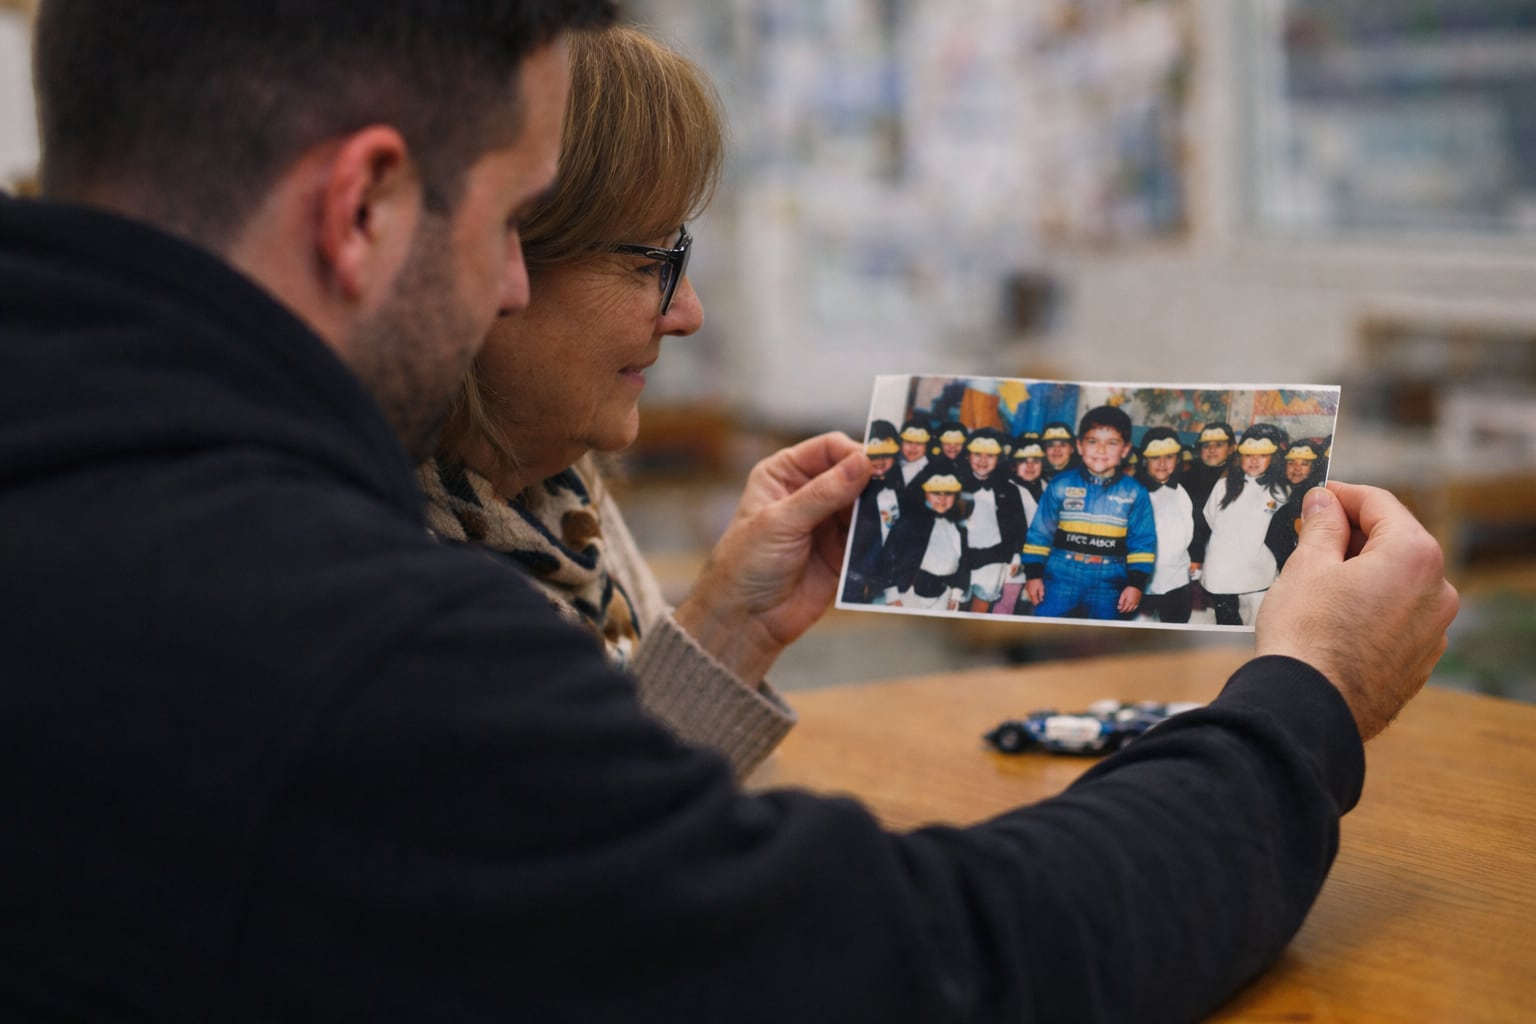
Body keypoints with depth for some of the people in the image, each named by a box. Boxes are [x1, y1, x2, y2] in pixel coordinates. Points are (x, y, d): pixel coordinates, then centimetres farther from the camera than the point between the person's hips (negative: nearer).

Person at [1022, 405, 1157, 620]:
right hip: (1060, 581, 0)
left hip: (1108, 588, 0)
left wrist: (1136, 583, -5)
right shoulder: (1061, 485, 1)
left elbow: (1142, 542, 2)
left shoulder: (1135, 493, 1)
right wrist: (1033, 574, 0)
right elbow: (1040, 533, 4)